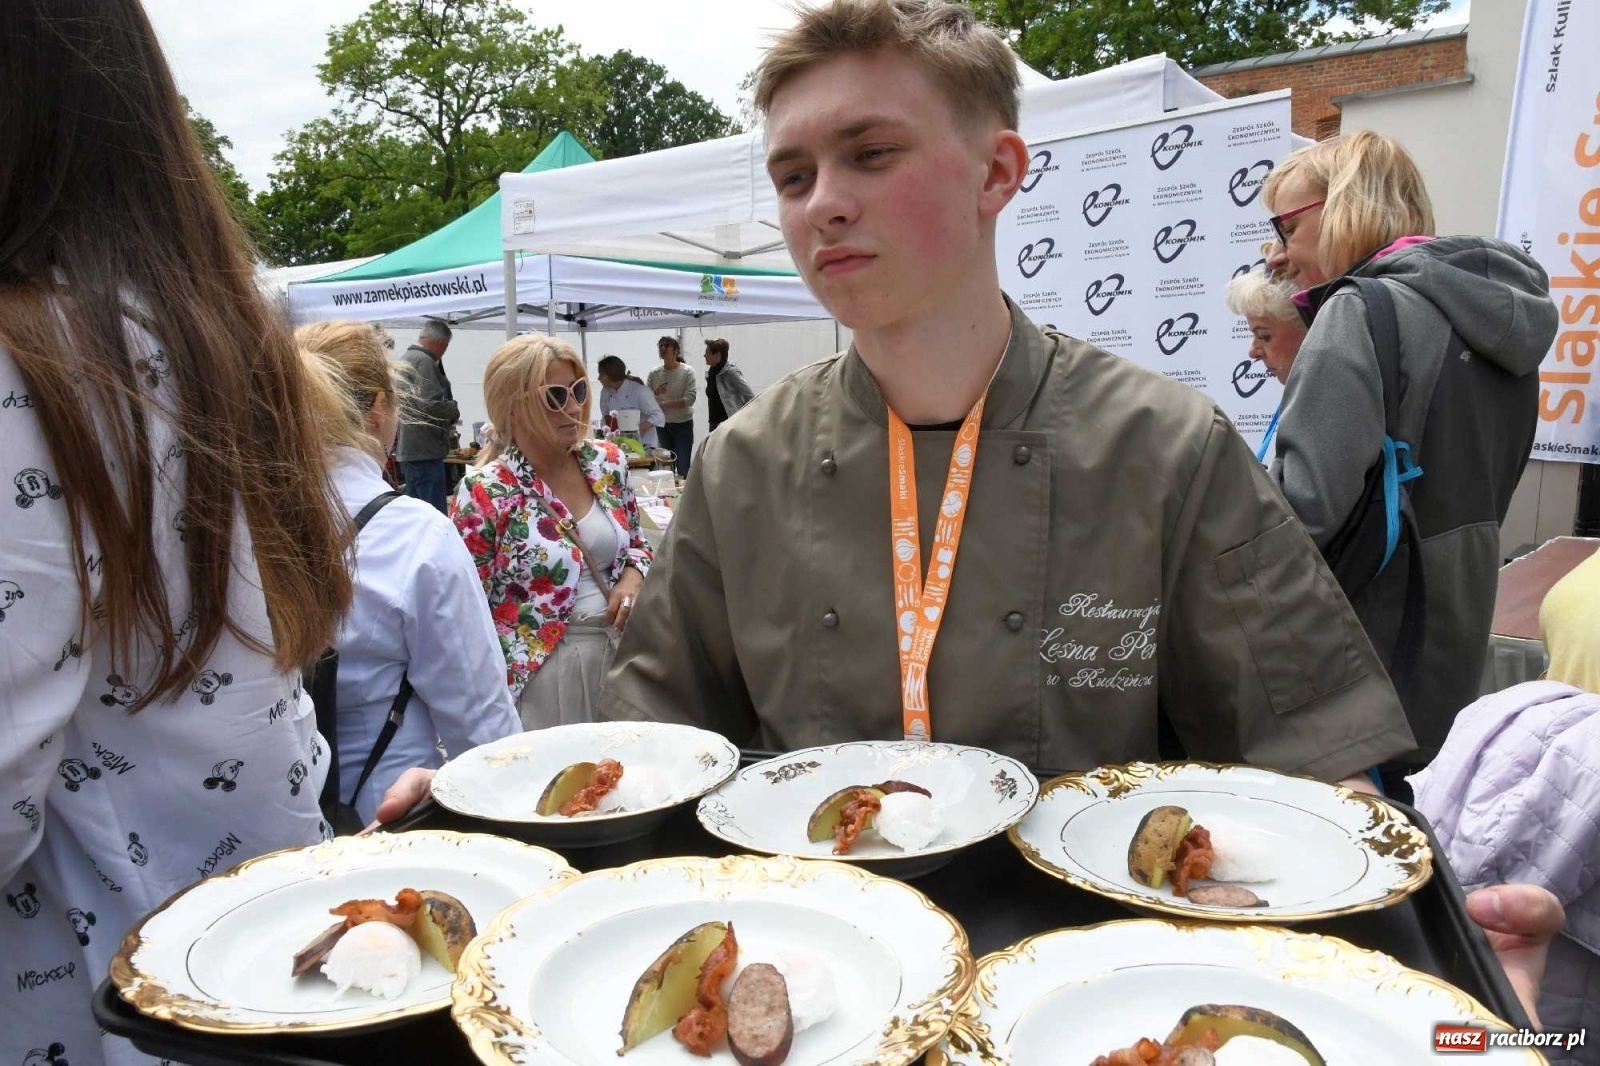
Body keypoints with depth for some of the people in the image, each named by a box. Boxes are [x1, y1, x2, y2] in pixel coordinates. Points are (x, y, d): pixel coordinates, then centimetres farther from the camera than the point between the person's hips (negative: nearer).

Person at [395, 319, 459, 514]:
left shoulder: (405, 358, 19)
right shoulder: (424, 361, -14)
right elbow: (431, 405, -23)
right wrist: (454, 411, -5)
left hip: (407, 448, 11)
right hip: (424, 450, -10)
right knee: (434, 514, -9)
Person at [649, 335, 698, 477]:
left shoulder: (687, 372, -7)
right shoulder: (654, 374, 2)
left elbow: (689, 399, -15)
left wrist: (664, 404, -16)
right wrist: (655, 393, -18)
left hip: (683, 424, -3)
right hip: (662, 425, 3)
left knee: (683, 466, -5)